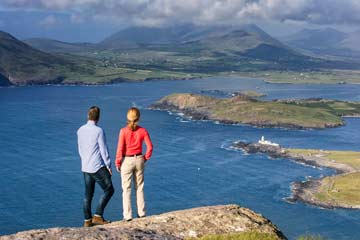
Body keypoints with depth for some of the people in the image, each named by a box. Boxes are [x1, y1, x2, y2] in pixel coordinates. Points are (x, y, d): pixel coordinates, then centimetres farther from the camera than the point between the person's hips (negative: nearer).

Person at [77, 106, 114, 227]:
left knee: (88, 194, 13)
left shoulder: (80, 130, 4)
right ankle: (98, 216, -2)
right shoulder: (98, 131, -15)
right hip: (98, 167, -7)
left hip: (85, 168, 7)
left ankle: (87, 220, 15)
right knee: (109, 190, 5)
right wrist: (109, 166, -3)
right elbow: (104, 150, -12)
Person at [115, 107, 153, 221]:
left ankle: (127, 215, 6)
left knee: (126, 189, 5)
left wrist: (117, 163, -2)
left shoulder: (123, 131, -14)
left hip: (127, 160, -3)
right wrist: (145, 158, 11)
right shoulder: (143, 131, -5)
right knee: (140, 188, 15)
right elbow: (150, 147, -4)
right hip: (139, 160, 3)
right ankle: (141, 213, 21)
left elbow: (120, 148, -13)